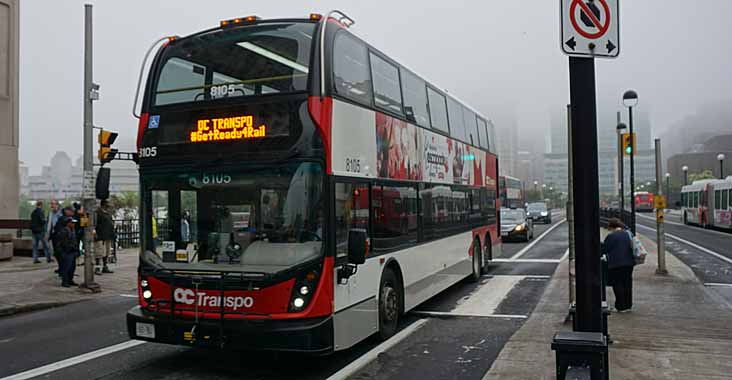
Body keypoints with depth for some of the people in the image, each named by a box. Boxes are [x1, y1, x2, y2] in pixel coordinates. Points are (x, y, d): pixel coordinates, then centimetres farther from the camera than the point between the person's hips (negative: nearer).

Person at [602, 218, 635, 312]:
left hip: (616, 264, -7)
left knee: (618, 285, 1)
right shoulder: (627, 234, 8)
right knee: (627, 284, 13)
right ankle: (628, 305, 20)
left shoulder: (610, 236, -13)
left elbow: (604, 249, -6)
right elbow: (631, 247, 17)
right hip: (629, 263, 7)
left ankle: (621, 307, 3)